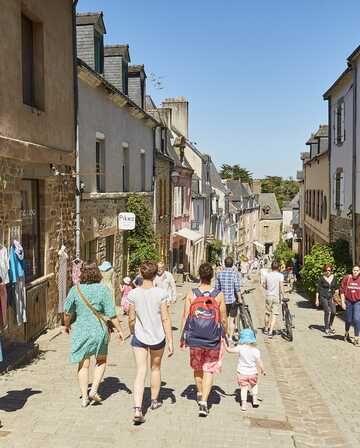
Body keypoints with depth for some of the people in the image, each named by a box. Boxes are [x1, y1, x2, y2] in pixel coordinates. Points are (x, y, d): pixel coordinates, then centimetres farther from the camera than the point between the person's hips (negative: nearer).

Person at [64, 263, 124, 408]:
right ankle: (94, 390, 9)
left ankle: (84, 397, 16)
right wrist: (119, 330, 0)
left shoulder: (75, 290, -4)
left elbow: (67, 312, 3)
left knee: (83, 364, 12)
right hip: (99, 330, -1)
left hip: (80, 330, 2)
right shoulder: (103, 290, -10)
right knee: (101, 361, 19)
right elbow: (111, 314, -10)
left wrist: (67, 325, 22)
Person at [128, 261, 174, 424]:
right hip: (158, 337, 0)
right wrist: (170, 342, -5)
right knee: (155, 368, 21)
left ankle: (137, 409, -11)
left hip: (139, 337, 1)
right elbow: (165, 319, -12)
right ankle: (154, 400, 39)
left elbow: (131, 319, -1)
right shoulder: (161, 293, -14)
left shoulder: (133, 294, -8)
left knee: (140, 372, 2)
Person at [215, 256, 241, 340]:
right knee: (232, 319, 6)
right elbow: (237, 289, -14)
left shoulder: (219, 274, 0)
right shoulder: (235, 274, -11)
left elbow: (217, 288, 5)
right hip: (233, 299, -3)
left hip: (223, 300, 3)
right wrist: (239, 299, -3)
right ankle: (230, 337, 8)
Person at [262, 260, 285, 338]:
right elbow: (281, 286, -17)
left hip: (268, 296, 3)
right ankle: (270, 332, -11)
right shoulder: (280, 275, -9)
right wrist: (283, 296, -14)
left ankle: (266, 329, 34)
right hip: (276, 297, -3)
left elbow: (264, 285, 11)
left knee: (267, 313, 18)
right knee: (274, 315, -1)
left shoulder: (267, 275, 2)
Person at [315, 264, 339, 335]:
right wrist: (317, 299, -5)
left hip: (331, 297, 4)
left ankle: (330, 325, 21)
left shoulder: (333, 277, 5)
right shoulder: (322, 278, -6)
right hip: (323, 297, -4)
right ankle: (326, 328, 3)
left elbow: (336, 287, 14)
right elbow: (318, 289, -3)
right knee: (327, 312, -9)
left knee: (333, 312, -4)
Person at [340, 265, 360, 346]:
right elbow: (342, 290, -1)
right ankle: (346, 334, 40)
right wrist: (343, 302, -5)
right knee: (348, 320, 12)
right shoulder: (346, 278, -6)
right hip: (348, 302, 1)